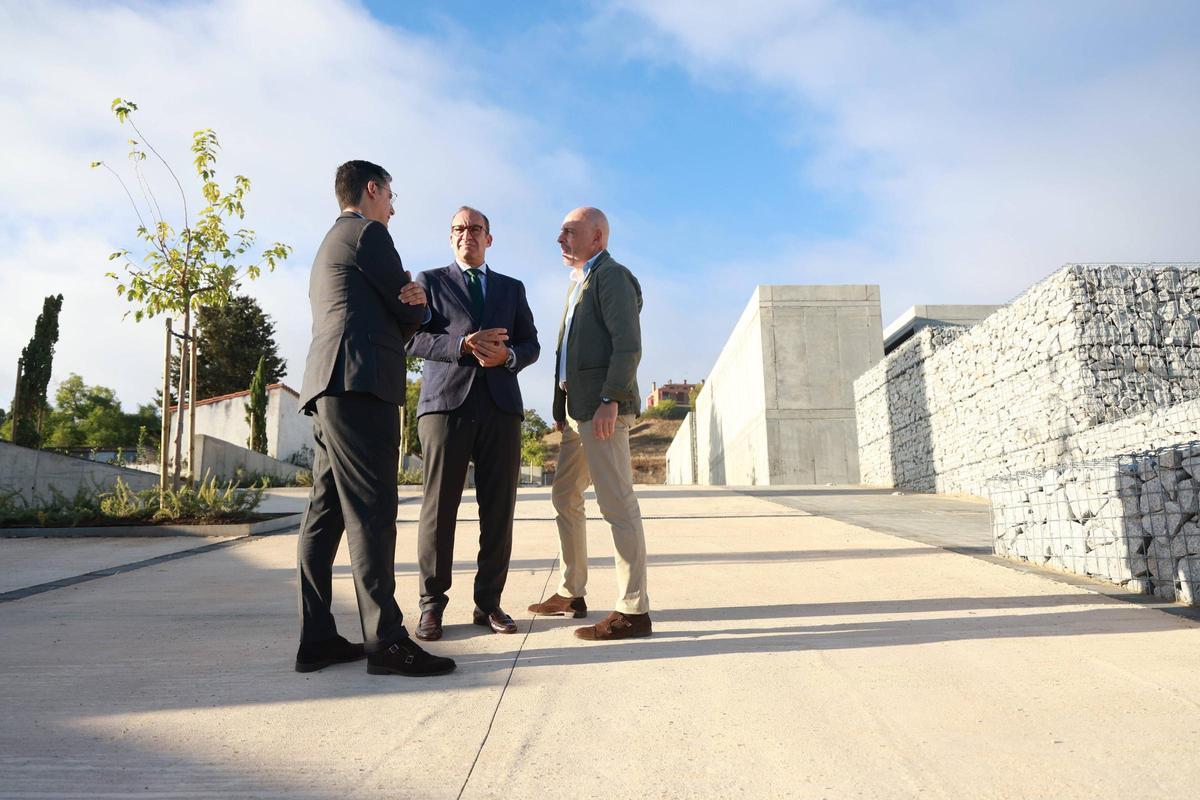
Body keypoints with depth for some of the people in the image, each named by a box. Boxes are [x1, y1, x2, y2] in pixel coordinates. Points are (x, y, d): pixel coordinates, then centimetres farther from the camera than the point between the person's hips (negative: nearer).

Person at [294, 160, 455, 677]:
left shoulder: (329, 246, 30)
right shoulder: (367, 233, 0)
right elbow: (411, 311, -1)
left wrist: (407, 308, 8)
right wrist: (417, 308, 20)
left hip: (328, 390, 10)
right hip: (360, 382, -10)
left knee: (326, 513, 6)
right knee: (370, 512, -12)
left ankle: (317, 638, 9)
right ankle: (385, 640, -11)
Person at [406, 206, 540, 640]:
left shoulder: (512, 288, 23)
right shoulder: (430, 281, 15)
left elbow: (531, 344, 15)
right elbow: (414, 337, 3)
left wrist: (508, 356, -7)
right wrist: (463, 345, -13)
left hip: (501, 404, 3)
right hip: (446, 401, -2)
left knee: (498, 509, 1)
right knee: (439, 506, -3)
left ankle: (489, 603, 11)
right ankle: (432, 605, 6)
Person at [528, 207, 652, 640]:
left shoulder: (612, 276, -5)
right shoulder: (579, 283, 24)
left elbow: (629, 345, -16)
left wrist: (610, 400, -24)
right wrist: (562, 409, 16)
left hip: (603, 408, -10)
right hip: (578, 410, 10)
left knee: (617, 504, -8)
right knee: (564, 498, 16)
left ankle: (633, 611, -2)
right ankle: (571, 593, 28)